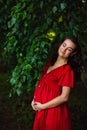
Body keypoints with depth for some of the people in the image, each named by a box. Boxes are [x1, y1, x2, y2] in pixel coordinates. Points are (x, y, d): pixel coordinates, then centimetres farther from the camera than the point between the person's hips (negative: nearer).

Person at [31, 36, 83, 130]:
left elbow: (64, 97, -20)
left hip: (54, 112, -7)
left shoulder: (68, 70, -17)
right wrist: (35, 99, 2)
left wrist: (42, 106, -15)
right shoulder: (50, 63, 5)